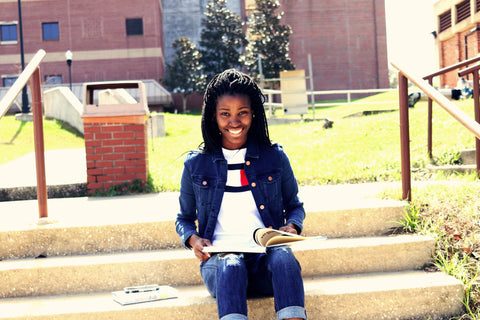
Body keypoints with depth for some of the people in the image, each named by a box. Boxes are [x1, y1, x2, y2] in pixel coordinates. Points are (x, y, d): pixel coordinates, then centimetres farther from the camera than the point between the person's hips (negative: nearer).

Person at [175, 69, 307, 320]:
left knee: (284, 257, -34)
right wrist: (193, 239, -1)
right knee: (230, 265, -36)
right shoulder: (195, 164, 11)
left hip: (266, 262, 1)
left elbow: (294, 205, 23)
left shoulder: (275, 157, 11)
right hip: (219, 261, 0)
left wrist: (292, 227, -1)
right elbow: (184, 219, 22)